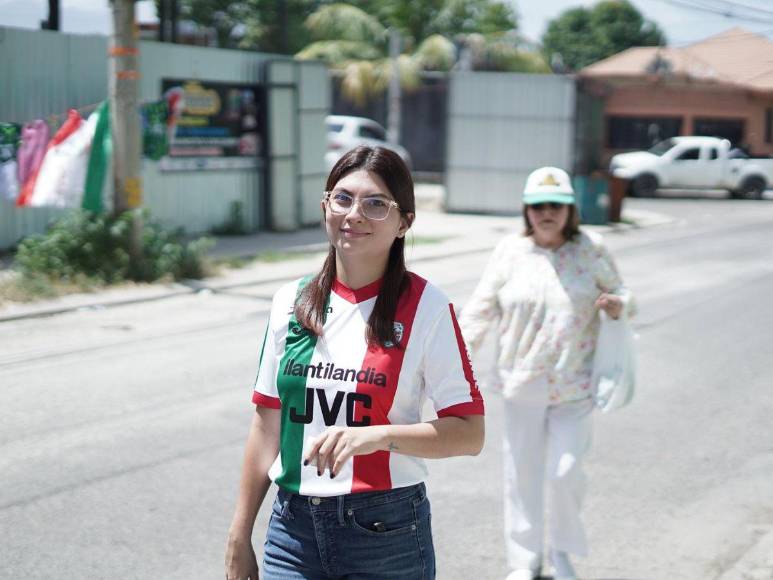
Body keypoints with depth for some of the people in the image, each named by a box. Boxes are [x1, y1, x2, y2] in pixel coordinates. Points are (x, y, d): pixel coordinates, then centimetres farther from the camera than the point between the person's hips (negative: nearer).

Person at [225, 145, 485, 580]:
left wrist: (378, 435, -24)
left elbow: (470, 433, -9)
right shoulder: (291, 303, 5)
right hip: (294, 526, 3)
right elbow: (268, 427, 9)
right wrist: (240, 538, 10)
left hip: (386, 532, -3)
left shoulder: (425, 307, -7)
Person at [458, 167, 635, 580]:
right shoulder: (510, 252, -2)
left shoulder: (591, 250, -1)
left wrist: (617, 305, -15)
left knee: (566, 472, -2)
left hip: (574, 386, -1)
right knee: (522, 473, 8)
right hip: (522, 383, 1)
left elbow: (620, 294, 9)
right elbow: (481, 309, -1)